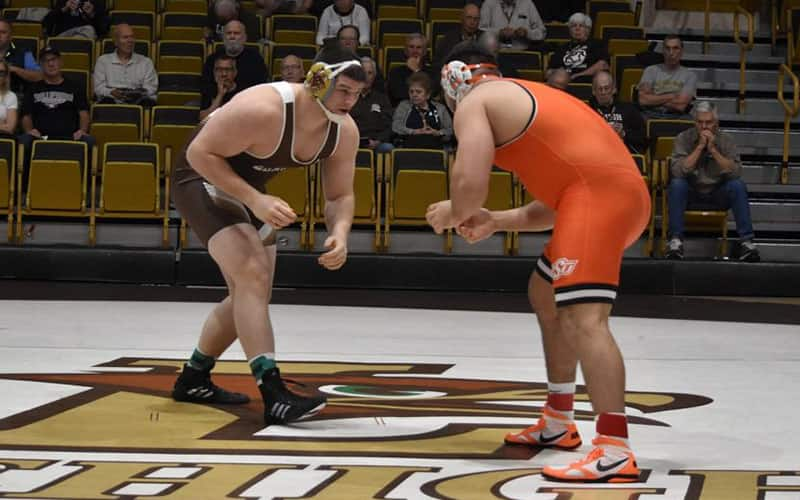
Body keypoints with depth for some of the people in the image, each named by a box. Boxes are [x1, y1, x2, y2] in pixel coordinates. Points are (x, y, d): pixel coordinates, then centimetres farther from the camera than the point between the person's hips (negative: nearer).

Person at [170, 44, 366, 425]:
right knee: (253, 276, -24)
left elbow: (340, 195, -4)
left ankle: (193, 379, 34)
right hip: (204, 178, -9)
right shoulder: (263, 109, -35)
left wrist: (339, 233, -26)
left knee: (251, 293, 15)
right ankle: (274, 396, -29)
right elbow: (200, 152, -29)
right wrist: (255, 201, -35)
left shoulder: (344, 131, -14)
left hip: (248, 188, 9)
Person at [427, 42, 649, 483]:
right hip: (625, 192, 10)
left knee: (584, 317, -18)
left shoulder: (474, 102, 4)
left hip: (596, 196, -10)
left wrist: (453, 214, 13)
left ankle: (615, 454, -29)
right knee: (545, 296, 27)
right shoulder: (525, 97, 32)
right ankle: (558, 424, 35)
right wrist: (495, 222, 30)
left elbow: (470, 186, -9)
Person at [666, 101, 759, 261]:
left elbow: (735, 172, -19)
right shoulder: (683, 139, -7)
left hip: (718, 194, 1)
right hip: (691, 193, -1)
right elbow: (677, 171, -23)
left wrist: (713, 149, -24)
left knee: (737, 185, -27)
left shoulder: (726, 140, -5)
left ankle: (746, 241, -27)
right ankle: (675, 240, -31)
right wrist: (700, 147, -24)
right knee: (676, 184, -32)